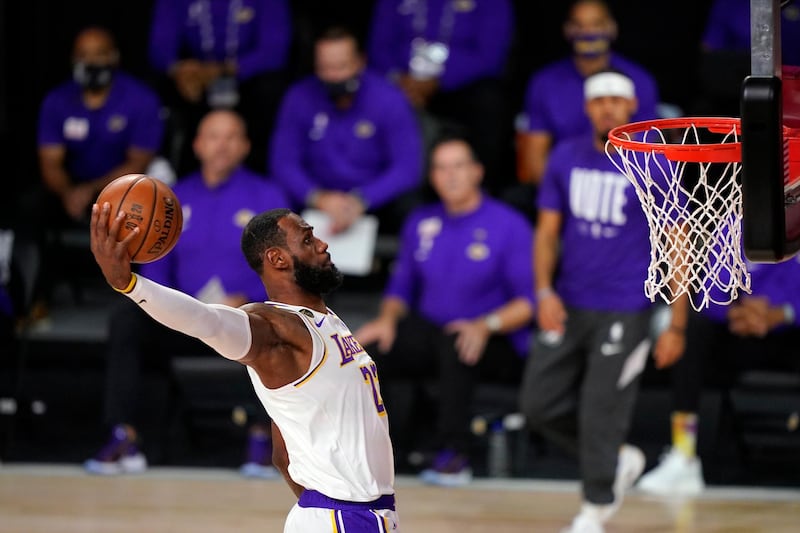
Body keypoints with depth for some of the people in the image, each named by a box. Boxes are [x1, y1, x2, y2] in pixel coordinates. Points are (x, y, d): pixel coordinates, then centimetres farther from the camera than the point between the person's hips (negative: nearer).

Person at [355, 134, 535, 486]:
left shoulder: (509, 226, -4)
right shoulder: (420, 223, 12)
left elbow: (527, 301, -9)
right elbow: (401, 287, 18)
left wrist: (486, 325, -25)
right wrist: (388, 318, -4)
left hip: (494, 346, -5)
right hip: (429, 335, 5)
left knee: (455, 343, -40)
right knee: (367, 349, -22)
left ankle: (455, 456, -34)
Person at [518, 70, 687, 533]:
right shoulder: (567, 158, 4)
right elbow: (548, 231, 10)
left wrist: (677, 326, -7)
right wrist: (545, 291, -7)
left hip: (624, 314, -5)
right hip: (567, 306, 5)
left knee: (601, 414, -4)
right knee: (540, 405, 5)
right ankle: (621, 460, 26)